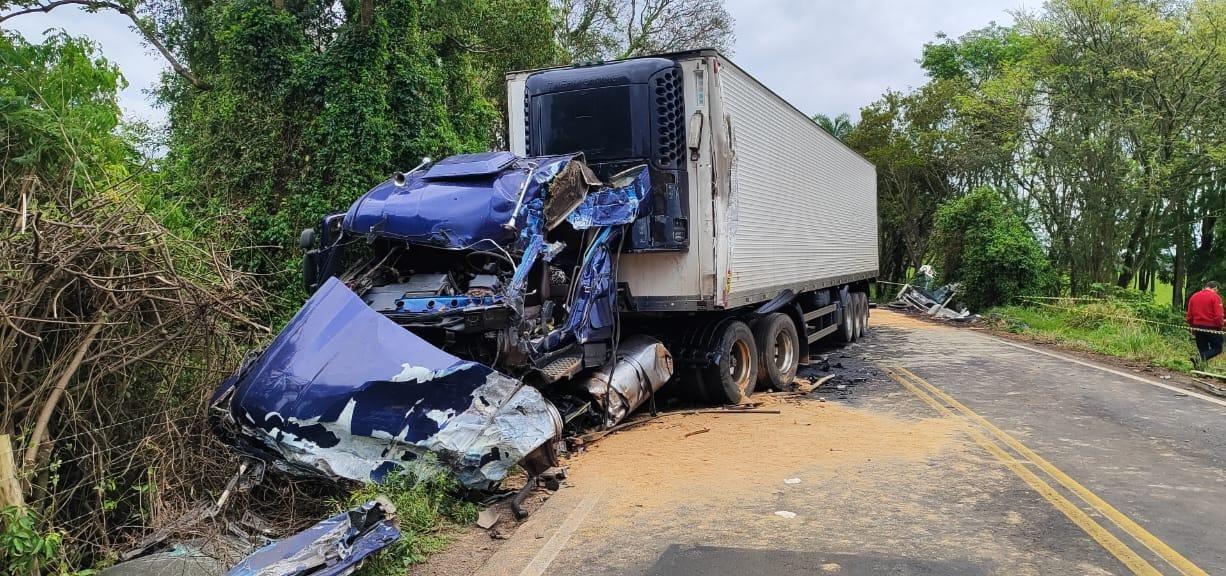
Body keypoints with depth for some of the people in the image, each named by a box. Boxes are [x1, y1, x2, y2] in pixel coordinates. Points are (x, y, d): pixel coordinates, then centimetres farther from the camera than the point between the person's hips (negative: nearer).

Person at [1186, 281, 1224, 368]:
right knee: (1217, 348, 4)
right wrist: (1220, 328, -3)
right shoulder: (1215, 297, -8)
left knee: (1203, 350, 13)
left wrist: (1193, 328, 19)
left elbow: (1189, 316, 11)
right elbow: (1218, 316, -15)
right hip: (1212, 327, -5)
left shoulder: (1194, 296, 9)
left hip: (1198, 327, 5)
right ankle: (1201, 358, -20)